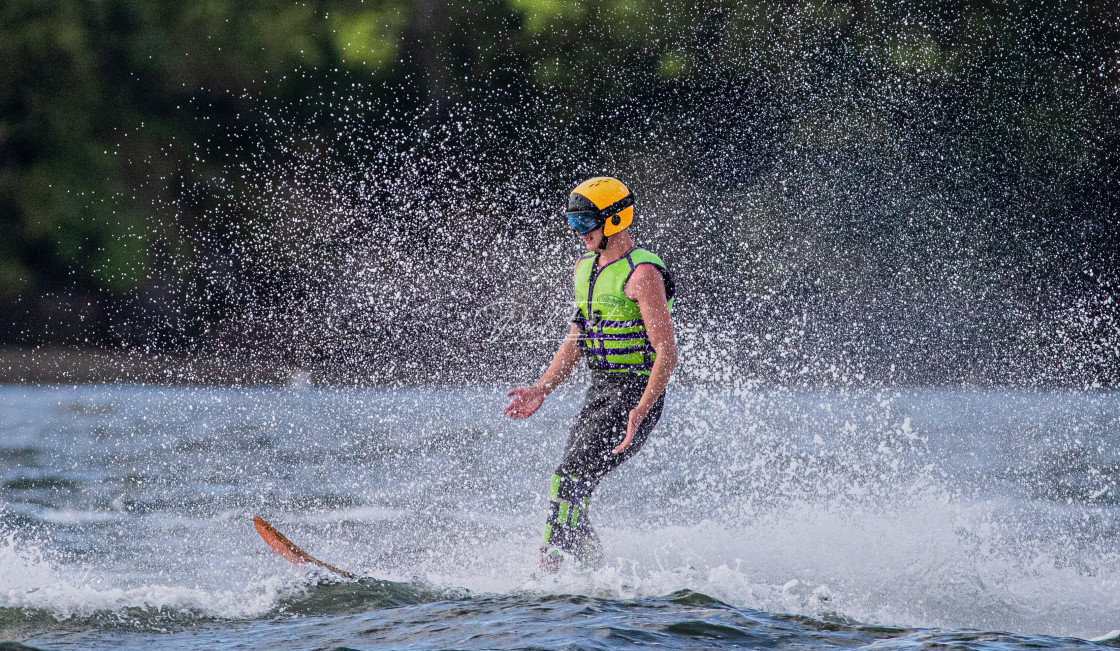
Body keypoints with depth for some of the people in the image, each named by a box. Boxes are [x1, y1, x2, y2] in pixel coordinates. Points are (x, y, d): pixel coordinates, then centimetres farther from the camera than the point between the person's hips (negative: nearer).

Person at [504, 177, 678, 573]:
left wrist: (641, 411, -31)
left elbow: (667, 353, -21)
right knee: (570, 485, 5)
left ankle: (549, 570, -20)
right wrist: (540, 390, 16)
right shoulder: (585, 268, 12)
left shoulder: (642, 274, -16)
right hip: (599, 391, 9)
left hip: (636, 393, -9)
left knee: (569, 481, -18)